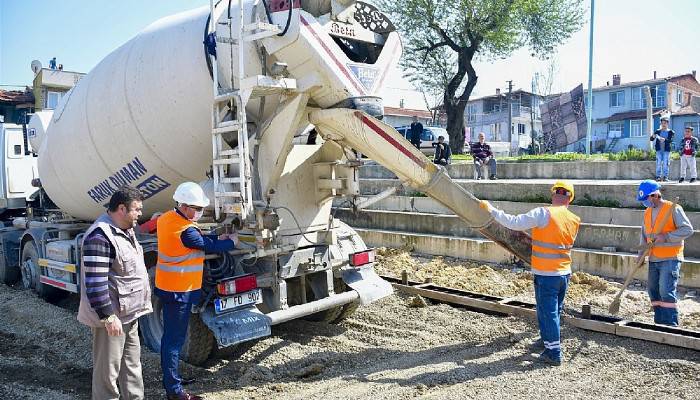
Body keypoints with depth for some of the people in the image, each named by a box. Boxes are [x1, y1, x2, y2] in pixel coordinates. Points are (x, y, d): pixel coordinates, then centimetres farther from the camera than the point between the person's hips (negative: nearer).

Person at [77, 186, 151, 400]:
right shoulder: (100, 236, -22)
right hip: (112, 317, -10)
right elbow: (95, 283, -25)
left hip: (129, 314, 10)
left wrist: (141, 304, 26)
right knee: (108, 371, 3)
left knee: (132, 366, 20)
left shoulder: (125, 231, 11)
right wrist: (108, 317, -24)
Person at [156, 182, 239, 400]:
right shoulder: (186, 231, -25)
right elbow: (209, 246, -12)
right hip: (179, 290, -10)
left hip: (167, 286, 10)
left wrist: (218, 238, 3)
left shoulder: (167, 219, 5)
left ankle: (170, 378, 34)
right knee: (174, 339, -1)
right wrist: (231, 242, 4)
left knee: (171, 335, 20)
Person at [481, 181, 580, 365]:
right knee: (555, 310, 22)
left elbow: (514, 223, -21)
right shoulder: (574, 220, 2)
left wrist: (491, 210, -12)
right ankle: (550, 339, 40)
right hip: (564, 273, 6)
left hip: (546, 274, -6)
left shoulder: (543, 214, -19)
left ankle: (554, 353, 9)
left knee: (547, 312, 3)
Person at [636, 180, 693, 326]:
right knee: (653, 291, 10)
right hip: (653, 259, 7)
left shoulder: (673, 209, -9)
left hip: (670, 259, -7)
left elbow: (687, 229, -14)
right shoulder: (647, 212, 12)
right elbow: (644, 235, 18)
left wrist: (666, 237, -23)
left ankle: (671, 324, -5)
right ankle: (660, 323, 20)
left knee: (666, 291, -12)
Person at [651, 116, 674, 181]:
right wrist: (653, 137, -22)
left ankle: (665, 177, 3)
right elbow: (651, 139, 1)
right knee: (658, 163, -2)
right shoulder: (657, 131, 8)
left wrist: (664, 139, -29)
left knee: (665, 164, -2)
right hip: (659, 150, 1)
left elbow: (670, 140, -10)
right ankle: (658, 176, 1)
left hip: (666, 150, -1)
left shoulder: (670, 132, 5)